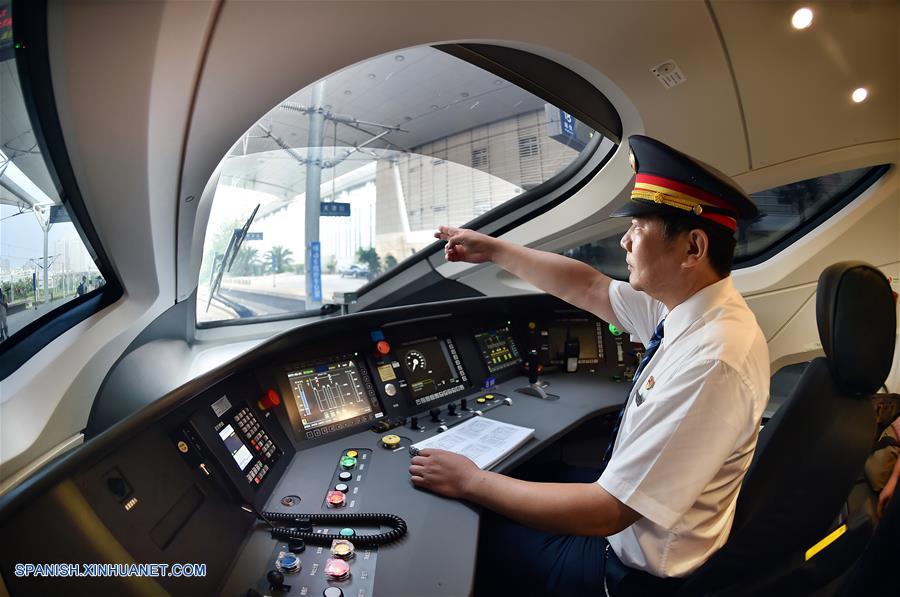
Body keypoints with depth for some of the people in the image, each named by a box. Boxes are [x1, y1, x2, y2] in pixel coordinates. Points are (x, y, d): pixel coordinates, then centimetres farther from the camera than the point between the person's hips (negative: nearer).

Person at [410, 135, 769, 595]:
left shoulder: (712, 362, -35)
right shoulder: (687, 303, -10)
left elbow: (608, 512, -32)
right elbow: (588, 289, 2)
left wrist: (472, 482, -24)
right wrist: (493, 250, 7)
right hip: (630, 520, 7)